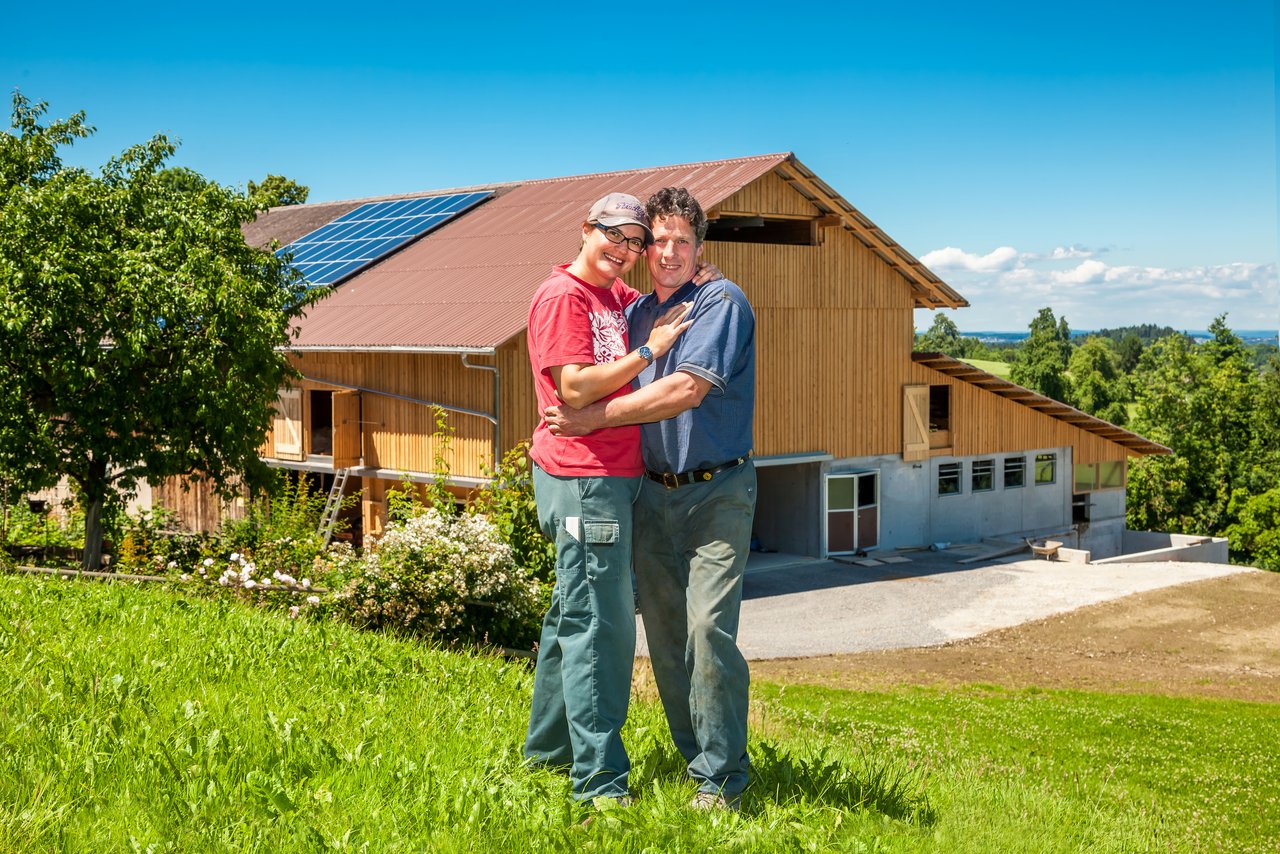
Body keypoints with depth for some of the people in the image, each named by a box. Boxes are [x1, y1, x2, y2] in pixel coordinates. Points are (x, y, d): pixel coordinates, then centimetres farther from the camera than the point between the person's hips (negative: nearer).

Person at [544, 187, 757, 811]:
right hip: (652, 493, 6)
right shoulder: (634, 311, 13)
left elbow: (686, 390, -18)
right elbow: (607, 385, 24)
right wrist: (563, 424, 5)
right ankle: (692, 753, 21)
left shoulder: (721, 302, -8)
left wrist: (596, 417, -15)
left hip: (717, 493, -6)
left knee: (708, 626, -14)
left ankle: (722, 776, -4)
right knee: (663, 628, 8)